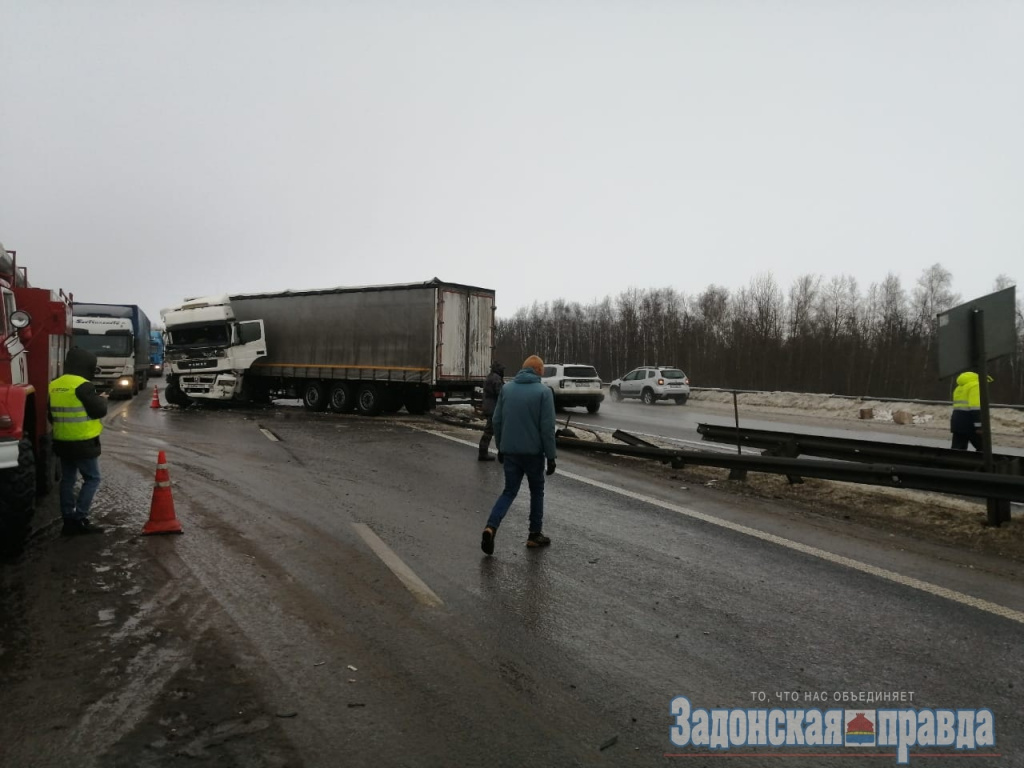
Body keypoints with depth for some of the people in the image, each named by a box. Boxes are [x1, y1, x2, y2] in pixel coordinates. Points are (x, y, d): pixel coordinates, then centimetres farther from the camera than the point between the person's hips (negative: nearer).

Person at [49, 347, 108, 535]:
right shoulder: (83, 385, -18)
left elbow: (51, 415, 16)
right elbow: (99, 411, -15)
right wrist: (103, 400, 4)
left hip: (62, 442, 8)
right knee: (92, 479, 2)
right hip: (83, 442, -8)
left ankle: (69, 520, 15)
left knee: (67, 480, 12)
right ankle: (79, 519, -4)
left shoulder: (53, 386, 7)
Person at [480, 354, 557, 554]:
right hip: (533, 452, -3)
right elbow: (547, 427, -12)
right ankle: (535, 534, 21)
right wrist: (551, 456, -6)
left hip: (509, 451, 3)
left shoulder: (506, 388, 4)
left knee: (509, 491, 10)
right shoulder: (543, 391, -9)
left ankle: (491, 527, -11)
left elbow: (496, 420, 7)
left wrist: (500, 447, 17)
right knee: (536, 491, 15)